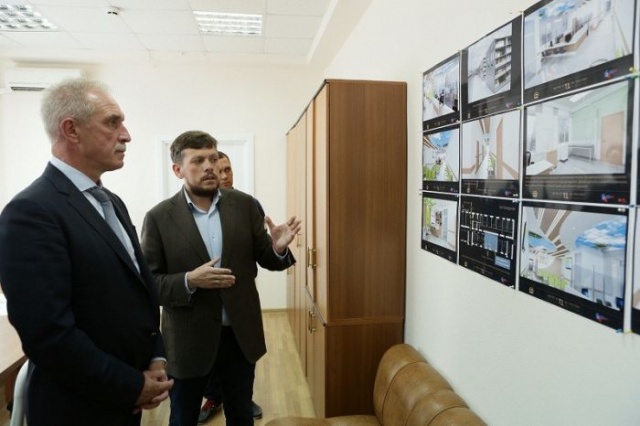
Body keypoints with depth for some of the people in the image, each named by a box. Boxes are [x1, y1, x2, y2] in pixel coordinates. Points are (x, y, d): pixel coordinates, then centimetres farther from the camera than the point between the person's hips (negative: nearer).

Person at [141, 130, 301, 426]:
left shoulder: (245, 205, -3)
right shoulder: (159, 217, -9)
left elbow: (265, 259, 1)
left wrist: (278, 248, -21)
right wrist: (189, 281, -25)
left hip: (240, 334, 2)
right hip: (188, 339, -2)